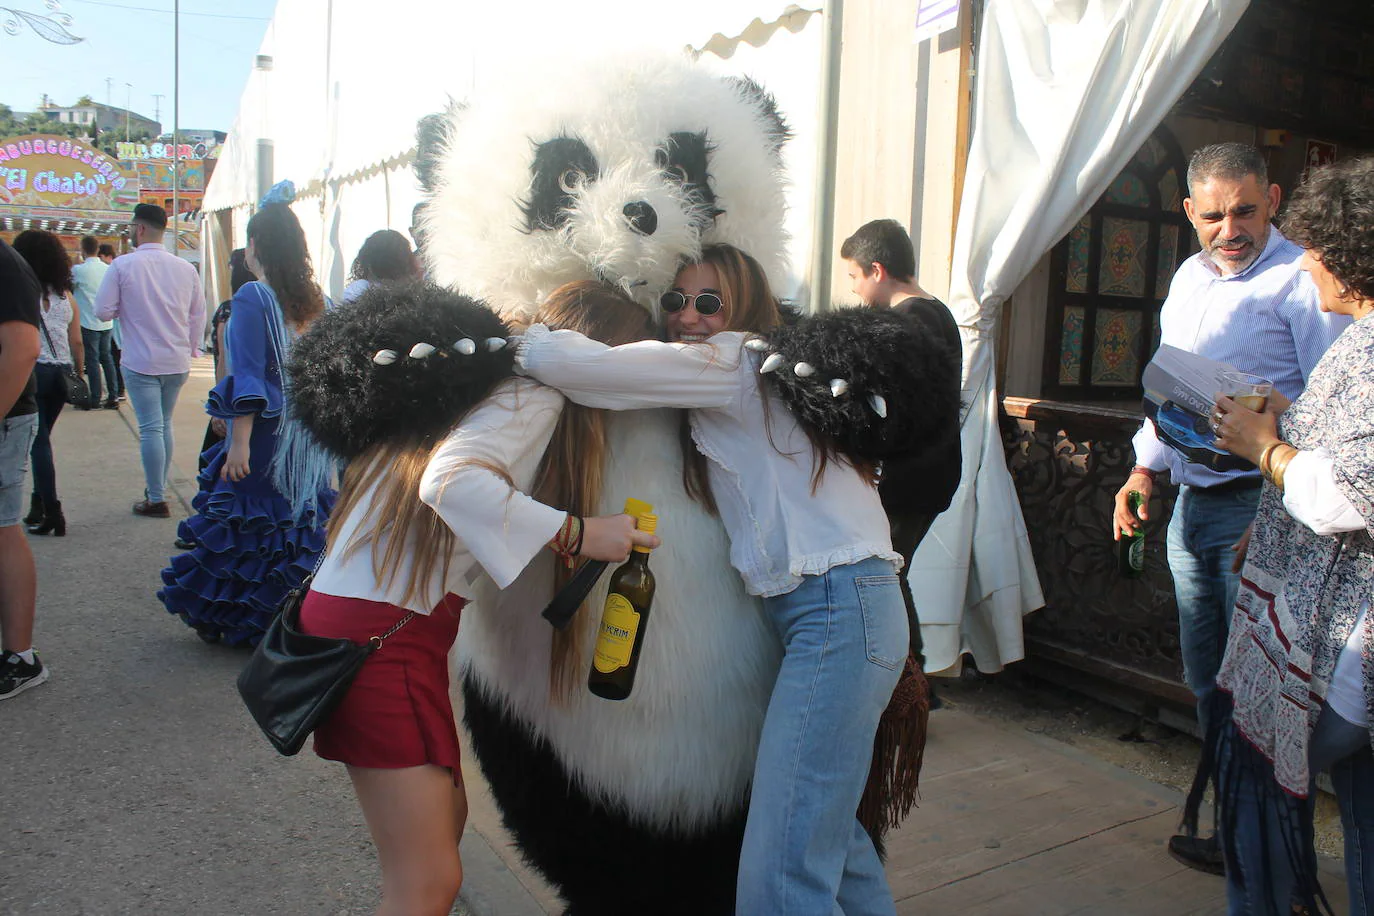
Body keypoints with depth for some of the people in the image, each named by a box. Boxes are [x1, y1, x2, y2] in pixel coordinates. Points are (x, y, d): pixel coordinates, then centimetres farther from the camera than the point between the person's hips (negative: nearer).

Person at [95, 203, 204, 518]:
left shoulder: (123, 265, -10)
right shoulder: (185, 268, 1)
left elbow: (103, 311, -7)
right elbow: (198, 315, 7)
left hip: (141, 362, -4)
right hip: (177, 362, 4)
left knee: (150, 428, -1)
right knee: (165, 424, 17)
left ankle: (156, 500, 2)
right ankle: (159, 489, 25)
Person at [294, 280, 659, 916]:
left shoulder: (515, 388, 17)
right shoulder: (537, 394, -12)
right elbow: (449, 480, -28)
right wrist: (576, 532, -24)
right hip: (383, 630, -10)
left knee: (445, 820, 21)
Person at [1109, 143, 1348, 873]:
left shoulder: (1301, 281, -10)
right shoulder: (1188, 279, 15)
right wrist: (1145, 470, 13)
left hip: (1259, 507, -7)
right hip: (1191, 504, 8)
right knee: (1208, 681, 15)